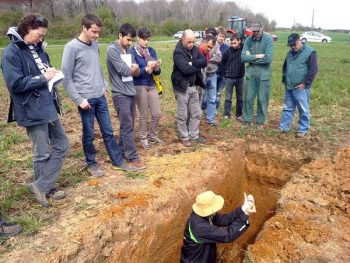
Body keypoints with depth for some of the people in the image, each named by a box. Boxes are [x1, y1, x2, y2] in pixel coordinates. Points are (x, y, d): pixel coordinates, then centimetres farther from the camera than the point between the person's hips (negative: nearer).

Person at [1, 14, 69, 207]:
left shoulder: (37, 49, 12)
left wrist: (51, 73, 1)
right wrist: (43, 78, -16)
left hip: (48, 106, 8)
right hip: (32, 110, -8)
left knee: (62, 145, 10)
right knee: (42, 153, 5)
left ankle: (41, 186, 19)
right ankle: (45, 187, 26)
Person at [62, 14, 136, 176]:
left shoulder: (95, 45, 9)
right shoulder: (72, 47, -11)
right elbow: (66, 78, -11)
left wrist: (104, 86, 11)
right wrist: (78, 99, -14)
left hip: (100, 97, 6)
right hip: (86, 99, -6)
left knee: (108, 131, 12)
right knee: (89, 134, 7)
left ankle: (118, 162, 22)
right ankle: (91, 164, 25)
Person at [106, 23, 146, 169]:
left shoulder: (129, 50, 12)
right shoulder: (112, 49, -11)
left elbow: (137, 72, 10)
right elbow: (124, 70, -17)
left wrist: (134, 69, -11)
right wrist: (134, 68, 1)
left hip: (131, 91, 7)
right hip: (120, 94, -7)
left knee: (128, 124, 13)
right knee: (127, 126, -5)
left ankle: (122, 151, 28)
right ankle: (133, 157, 1)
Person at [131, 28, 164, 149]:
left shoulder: (152, 51, 6)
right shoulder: (133, 52, -8)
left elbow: (157, 72, 4)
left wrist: (157, 67, -18)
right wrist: (147, 68, -29)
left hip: (152, 85, 5)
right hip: (139, 86, -5)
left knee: (157, 113, 6)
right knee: (144, 115, 3)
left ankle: (153, 136, 27)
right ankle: (143, 138, 21)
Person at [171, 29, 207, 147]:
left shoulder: (195, 49, 7)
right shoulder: (178, 52, -15)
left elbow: (204, 61, -5)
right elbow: (185, 69, -26)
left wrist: (192, 63, -20)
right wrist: (198, 65, -11)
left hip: (194, 86, 7)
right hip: (182, 87, -7)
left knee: (196, 113, 13)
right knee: (182, 115, 4)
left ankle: (194, 135, 27)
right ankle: (184, 137, 19)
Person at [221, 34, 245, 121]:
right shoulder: (227, 51, -8)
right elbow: (223, 64, 2)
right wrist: (225, 74, 4)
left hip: (240, 78, 2)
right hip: (229, 78, -1)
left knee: (240, 97, 10)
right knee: (228, 97, 5)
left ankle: (239, 115, 20)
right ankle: (226, 114, 15)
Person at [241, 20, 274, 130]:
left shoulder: (268, 39, -7)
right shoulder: (248, 40, 1)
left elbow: (268, 58, -17)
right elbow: (243, 57, -7)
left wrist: (251, 58, -10)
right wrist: (257, 56, -15)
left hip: (264, 73, -2)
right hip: (250, 72, 2)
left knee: (262, 99, 6)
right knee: (248, 98, 6)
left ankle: (260, 121, 20)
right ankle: (247, 120, 20)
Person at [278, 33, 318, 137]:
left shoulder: (310, 52, -9)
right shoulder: (290, 53, 13)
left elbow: (313, 70, -13)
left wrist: (305, 83, -15)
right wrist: (284, 80, 16)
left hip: (301, 88, -6)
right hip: (289, 87, 7)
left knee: (303, 110, 3)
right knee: (287, 108, 13)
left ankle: (303, 130, 13)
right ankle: (284, 127, 23)